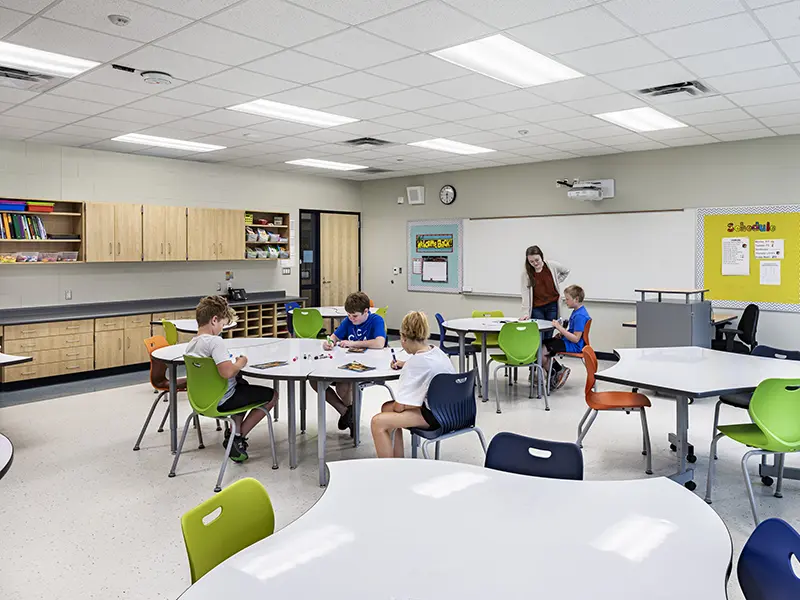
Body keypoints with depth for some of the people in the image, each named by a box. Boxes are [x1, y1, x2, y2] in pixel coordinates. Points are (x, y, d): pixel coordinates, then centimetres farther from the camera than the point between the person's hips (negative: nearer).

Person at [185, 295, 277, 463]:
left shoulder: (191, 344, 3)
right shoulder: (215, 341, -25)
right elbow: (227, 372, -36)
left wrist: (234, 362, 8)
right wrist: (241, 362, -16)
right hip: (221, 401, -9)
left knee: (242, 384, 37)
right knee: (272, 395, 7)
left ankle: (234, 431, 26)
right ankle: (237, 438, 7)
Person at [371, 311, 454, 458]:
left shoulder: (416, 362, -21)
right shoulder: (436, 350, 4)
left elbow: (400, 406, -18)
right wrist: (405, 364, 21)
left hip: (434, 417, -10)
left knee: (378, 422, -14)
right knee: (386, 408, 20)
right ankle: (398, 460, 24)